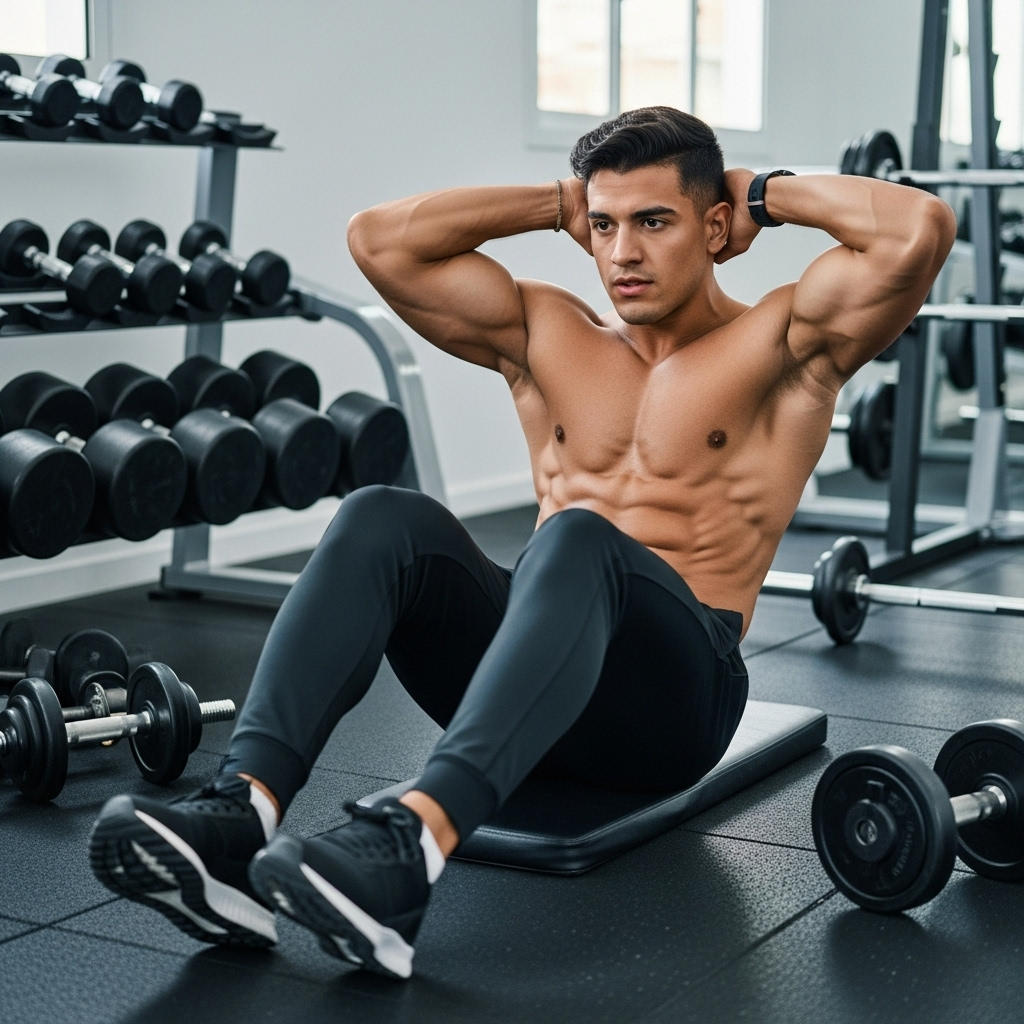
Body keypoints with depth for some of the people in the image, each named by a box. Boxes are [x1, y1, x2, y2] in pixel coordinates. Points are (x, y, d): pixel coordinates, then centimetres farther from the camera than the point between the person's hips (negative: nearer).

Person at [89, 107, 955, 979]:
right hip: (537, 659, 4)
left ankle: (415, 842, -58)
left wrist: (768, 193, 5)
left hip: (674, 691, -4)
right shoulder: (544, 333, 18)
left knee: (577, 540, -37)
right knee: (384, 520, -24)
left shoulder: (783, 346, 7)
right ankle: (242, 813, -43)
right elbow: (379, 240, 12)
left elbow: (920, 229, -10)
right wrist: (560, 205, 16)